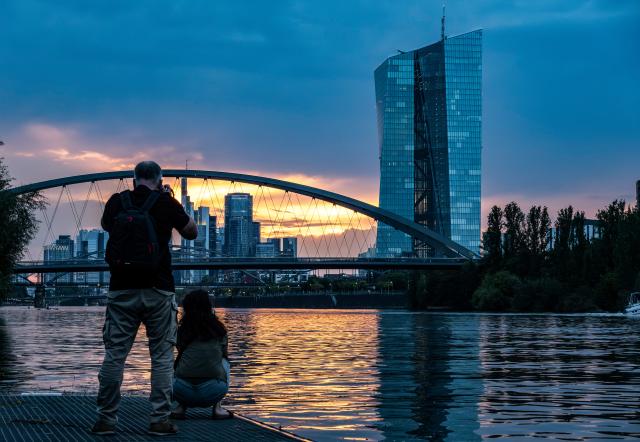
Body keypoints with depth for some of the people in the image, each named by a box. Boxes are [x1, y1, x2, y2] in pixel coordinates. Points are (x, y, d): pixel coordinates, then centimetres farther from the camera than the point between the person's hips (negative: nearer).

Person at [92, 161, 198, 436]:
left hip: (121, 291, 2)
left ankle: (105, 419, 8)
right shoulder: (166, 204, -3)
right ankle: (160, 420, 2)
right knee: (162, 356, 5)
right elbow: (192, 233, 10)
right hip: (158, 291, -2)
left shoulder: (116, 202, 3)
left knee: (114, 355, 6)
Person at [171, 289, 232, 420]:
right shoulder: (219, 329, 15)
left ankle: (181, 406, 14)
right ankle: (217, 407, 16)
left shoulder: (181, 331, 14)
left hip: (183, 392, 1)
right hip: (213, 393, -1)